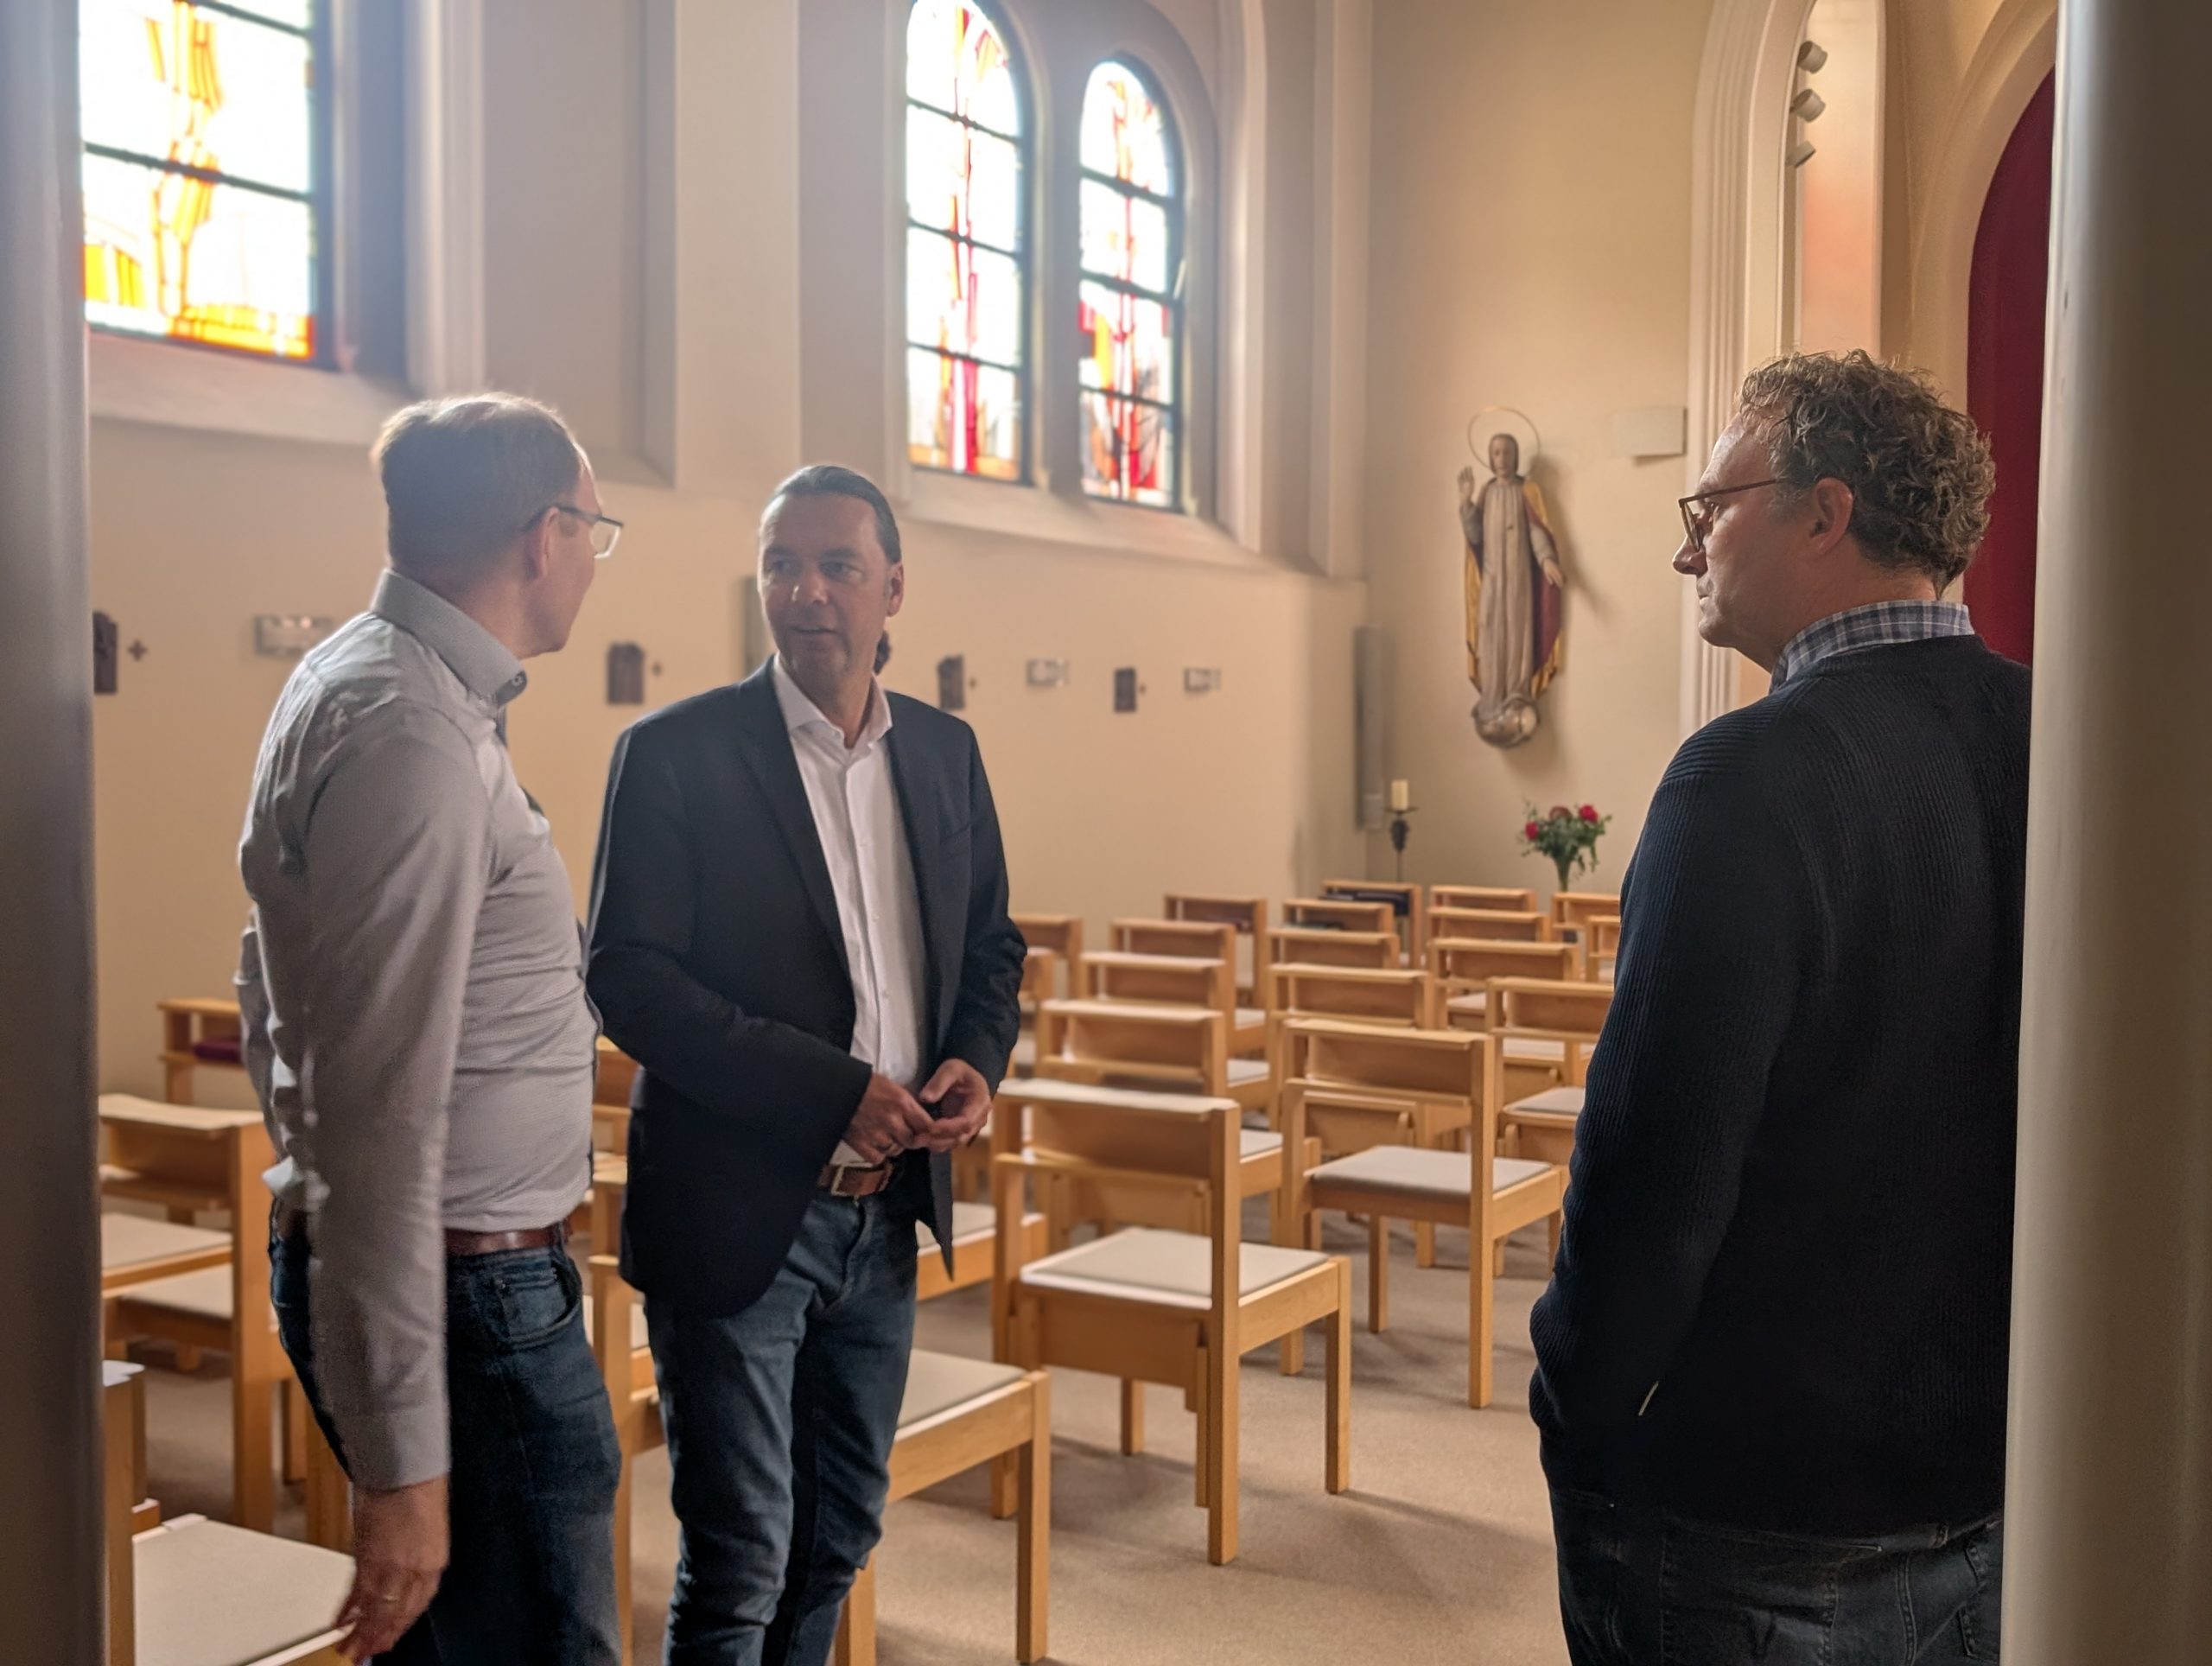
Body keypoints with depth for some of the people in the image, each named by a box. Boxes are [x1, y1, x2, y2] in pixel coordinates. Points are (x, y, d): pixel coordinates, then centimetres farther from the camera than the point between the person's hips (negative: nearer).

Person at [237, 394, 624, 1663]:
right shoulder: (415, 737, -21)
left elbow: (277, 990, 21)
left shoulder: (360, 680, 11)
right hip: (467, 1291, -10)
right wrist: (401, 1461, -22)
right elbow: (384, 1109, -24)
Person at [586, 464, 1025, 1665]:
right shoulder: (675, 754, -9)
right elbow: (628, 979, -15)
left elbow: (991, 947, 16)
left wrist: (978, 1062, -6)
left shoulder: (945, 753, 7)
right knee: (738, 1563, 1)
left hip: (889, 1207, 6)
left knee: (840, 1533, 19)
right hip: (736, 1209, -5)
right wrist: (831, 1089, -21)